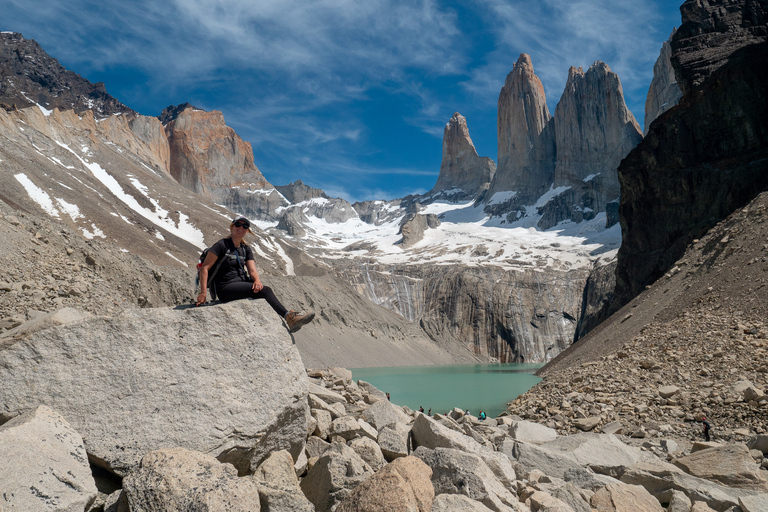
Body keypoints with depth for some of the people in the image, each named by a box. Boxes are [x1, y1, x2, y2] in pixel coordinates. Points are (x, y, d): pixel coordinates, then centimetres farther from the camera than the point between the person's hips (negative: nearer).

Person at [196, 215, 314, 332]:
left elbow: (252, 270, 3)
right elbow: (204, 268, -8)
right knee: (264, 290, -27)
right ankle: (288, 317, -36)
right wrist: (203, 292, -20)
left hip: (242, 284, 6)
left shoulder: (246, 249, 16)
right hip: (225, 289, -6)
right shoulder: (222, 245, -2)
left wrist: (257, 281, -21)